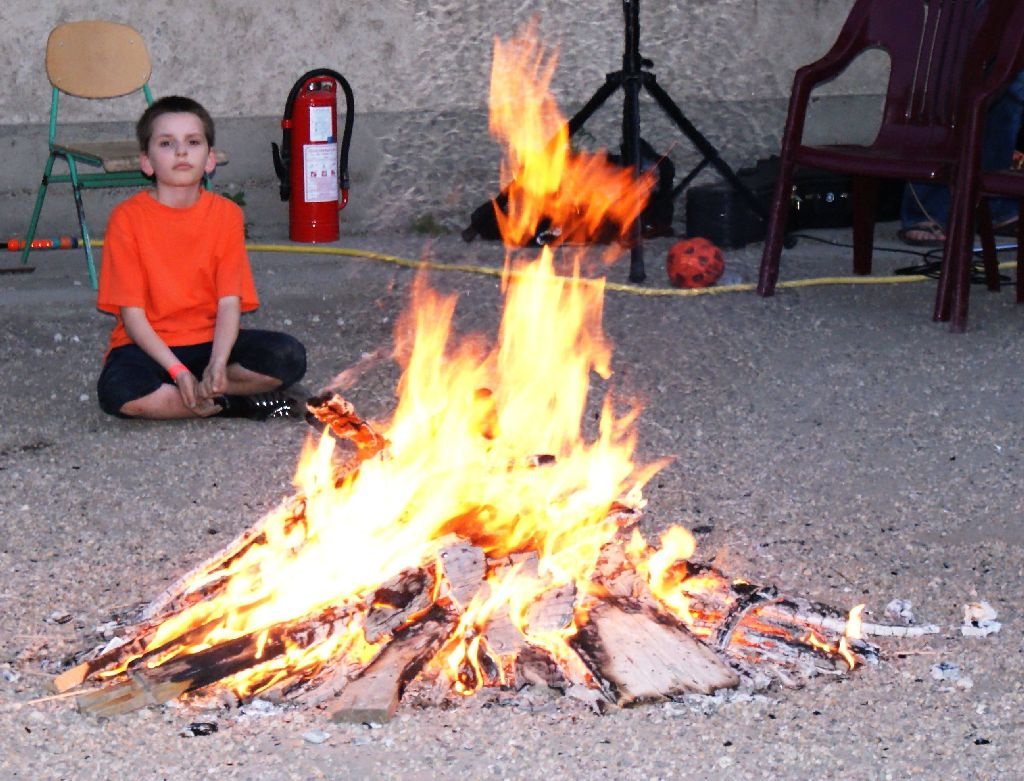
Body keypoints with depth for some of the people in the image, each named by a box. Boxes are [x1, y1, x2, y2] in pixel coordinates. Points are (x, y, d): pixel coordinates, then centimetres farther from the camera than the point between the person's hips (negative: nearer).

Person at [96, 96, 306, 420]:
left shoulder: (226, 214, 0)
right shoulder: (127, 217, -7)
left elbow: (230, 302, -7)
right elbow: (132, 314, -10)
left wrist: (218, 364, -25)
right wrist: (177, 370, -22)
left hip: (210, 342, 2)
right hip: (150, 346, -2)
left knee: (288, 357, -22)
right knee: (119, 391, -36)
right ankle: (236, 403, -17)